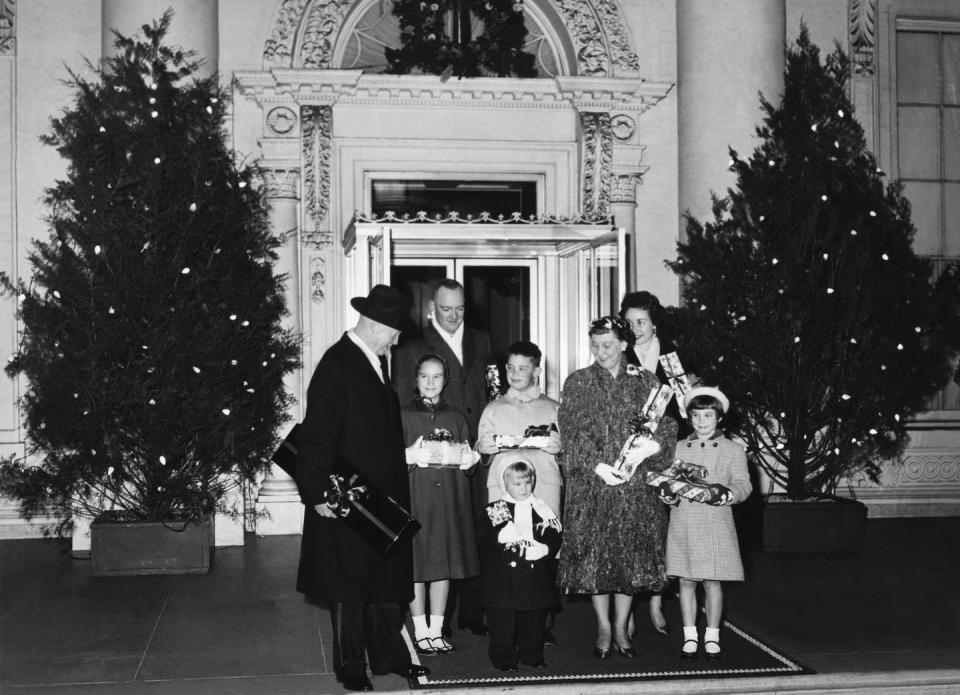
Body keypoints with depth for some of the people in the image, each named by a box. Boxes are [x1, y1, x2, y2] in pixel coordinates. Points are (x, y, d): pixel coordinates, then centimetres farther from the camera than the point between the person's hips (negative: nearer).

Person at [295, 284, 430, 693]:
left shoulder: (378, 361, 9)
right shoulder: (337, 364, -16)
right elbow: (316, 433, -18)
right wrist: (318, 491, -20)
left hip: (384, 494, 8)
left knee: (387, 579, 14)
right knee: (349, 586, 6)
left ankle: (390, 656, 26)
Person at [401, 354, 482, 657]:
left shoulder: (456, 417, 12)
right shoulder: (403, 415, 2)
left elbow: (468, 456, 14)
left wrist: (469, 460, -8)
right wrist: (410, 456, -19)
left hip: (449, 497, 3)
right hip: (414, 495, -3)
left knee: (444, 563, 5)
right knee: (416, 563, -1)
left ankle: (437, 629, 16)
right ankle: (420, 631, 10)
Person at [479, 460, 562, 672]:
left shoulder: (541, 509, 10)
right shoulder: (495, 510, 1)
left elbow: (555, 541, 7)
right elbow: (487, 541, -10)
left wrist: (544, 549, -14)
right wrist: (523, 549, -16)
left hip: (536, 576, 3)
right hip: (504, 578, -3)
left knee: (534, 621, 10)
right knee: (503, 622, 0)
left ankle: (533, 655, 23)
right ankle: (504, 658, 10)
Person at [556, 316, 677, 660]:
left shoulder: (645, 382, 7)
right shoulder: (577, 383, 4)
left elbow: (665, 425, 0)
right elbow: (573, 432, -5)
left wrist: (648, 447, -21)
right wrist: (600, 466, -17)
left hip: (636, 484, 1)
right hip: (590, 484, -1)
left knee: (631, 554, 3)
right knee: (594, 553, 0)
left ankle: (621, 627, 15)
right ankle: (603, 626, 14)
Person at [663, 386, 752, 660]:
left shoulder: (733, 450, 6)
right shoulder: (678, 448, 12)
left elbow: (743, 485, -2)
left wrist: (723, 492, -21)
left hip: (716, 526, -2)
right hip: (683, 524, 2)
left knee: (712, 582, 1)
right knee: (686, 582, 4)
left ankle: (711, 638, 14)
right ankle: (689, 638, 14)